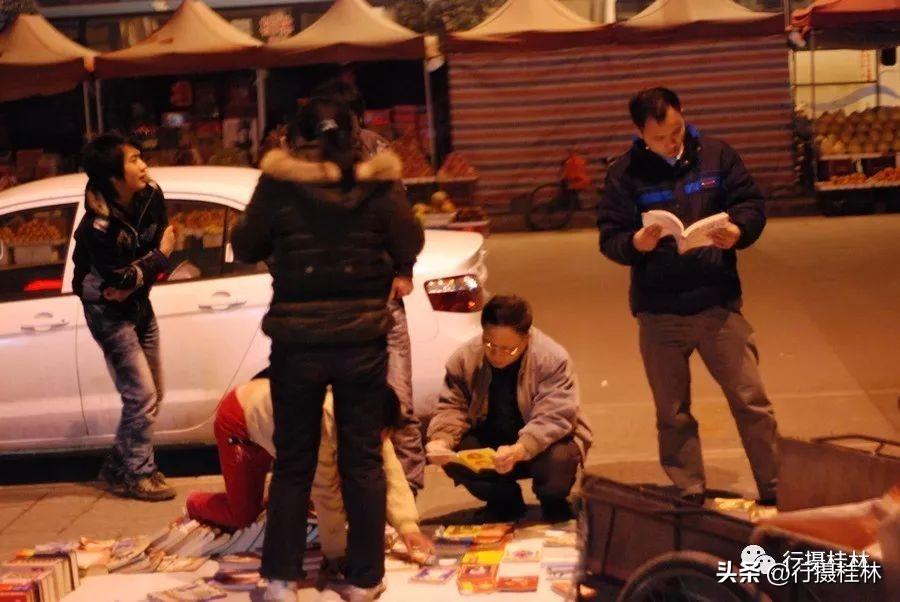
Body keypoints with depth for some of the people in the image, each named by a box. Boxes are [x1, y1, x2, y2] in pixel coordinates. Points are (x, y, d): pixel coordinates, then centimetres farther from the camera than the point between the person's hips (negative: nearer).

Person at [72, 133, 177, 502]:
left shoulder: (150, 198, -9)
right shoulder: (98, 225, -28)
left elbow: (163, 242, -1)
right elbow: (119, 279, -22)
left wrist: (136, 282, -16)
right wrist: (160, 255, -14)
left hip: (138, 304, 7)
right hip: (109, 313, -7)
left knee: (152, 394, 12)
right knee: (142, 396, -7)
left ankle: (118, 467, 27)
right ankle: (139, 475, 9)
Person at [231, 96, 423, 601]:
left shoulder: (278, 187, -8)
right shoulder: (376, 187, -6)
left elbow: (246, 248, 1)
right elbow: (410, 244, -1)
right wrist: (396, 271, 20)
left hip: (297, 344, 0)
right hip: (363, 341, 0)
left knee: (293, 462, 13)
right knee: (363, 460, 10)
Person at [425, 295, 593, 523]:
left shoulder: (553, 359, -23)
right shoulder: (464, 358, -12)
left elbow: (553, 418, -30)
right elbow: (452, 408, -8)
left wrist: (519, 451, -47)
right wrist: (441, 439, -31)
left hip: (543, 444, -3)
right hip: (490, 442, 3)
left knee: (558, 460, -36)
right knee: (451, 454, -24)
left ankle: (553, 505, 4)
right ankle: (504, 502, 7)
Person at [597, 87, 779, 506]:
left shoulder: (716, 155, 2)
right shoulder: (625, 173, -1)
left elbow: (752, 205, 6)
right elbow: (609, 238, -2)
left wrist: (738, 231, -16)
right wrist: (636, 243, -24)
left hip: (718, 303, 0)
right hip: (658, 312, 0)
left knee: (751, 401, 2)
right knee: (673, 414, 10)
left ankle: (775, 492, 14)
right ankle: (689, 498, 23)